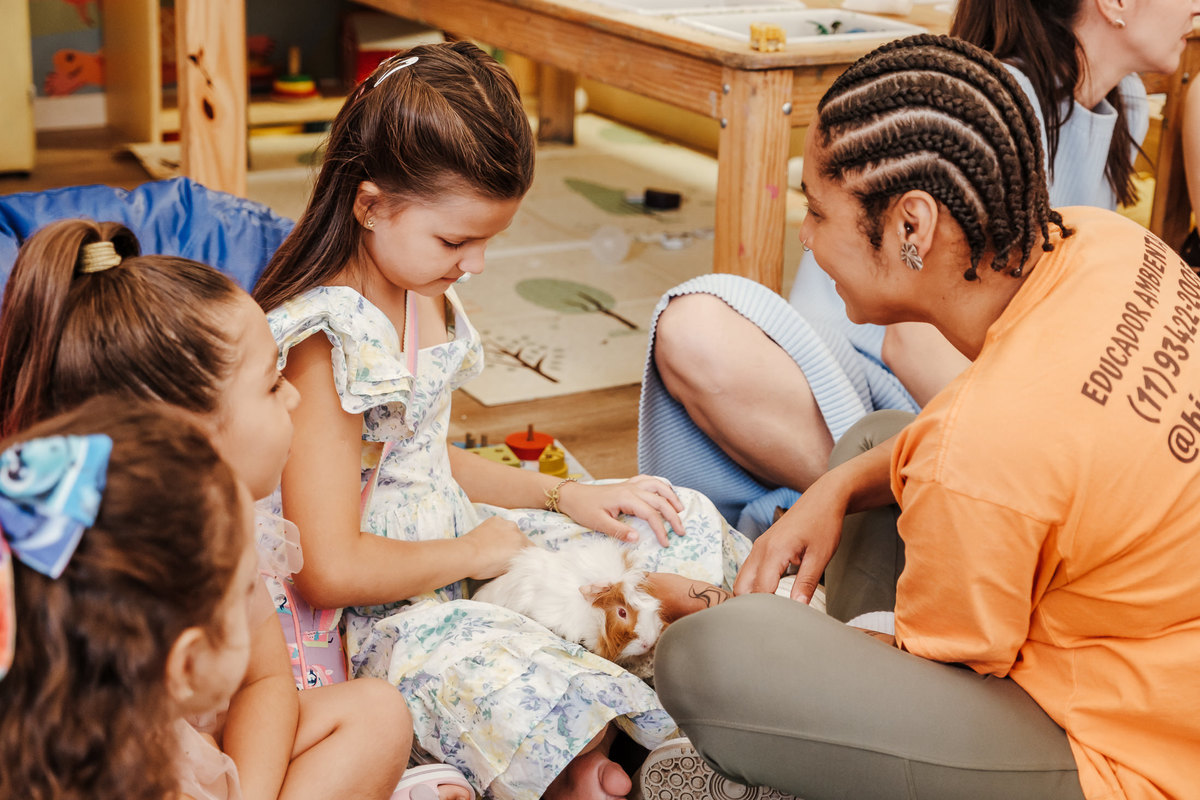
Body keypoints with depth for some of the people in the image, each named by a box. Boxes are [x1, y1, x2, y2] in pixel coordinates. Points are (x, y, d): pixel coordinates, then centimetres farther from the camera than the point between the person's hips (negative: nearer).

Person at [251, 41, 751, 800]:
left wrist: (561, 494, 9)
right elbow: (332, 571, -27)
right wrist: (474, 551, -14)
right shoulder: (326, 342, -24)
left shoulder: (422, 295, 7)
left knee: (680, 520, 8)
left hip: (458, 550, 10)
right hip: (382, 613, -10)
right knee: (539, 698, -37)